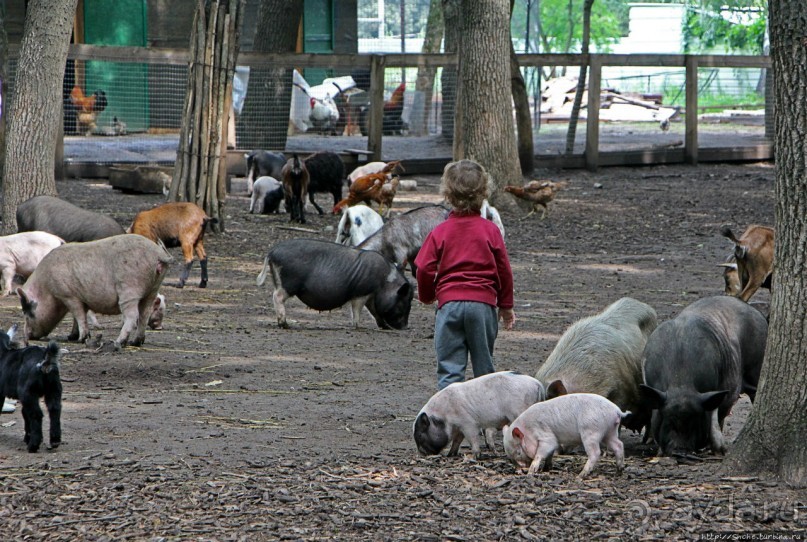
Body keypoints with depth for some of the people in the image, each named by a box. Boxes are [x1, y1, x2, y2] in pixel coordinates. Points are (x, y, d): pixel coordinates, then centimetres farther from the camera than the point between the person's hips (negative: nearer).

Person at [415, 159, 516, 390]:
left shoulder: (440, 232, -1)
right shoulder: (490, 230, 1)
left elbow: (425, 269, -2)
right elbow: (503, 269, 4)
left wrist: (427, 296, 19)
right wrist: (506, 306, 16)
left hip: (449, 303, -1)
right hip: (484, 303, 1)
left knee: (449, 366, -1)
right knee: (483, 365, 13)